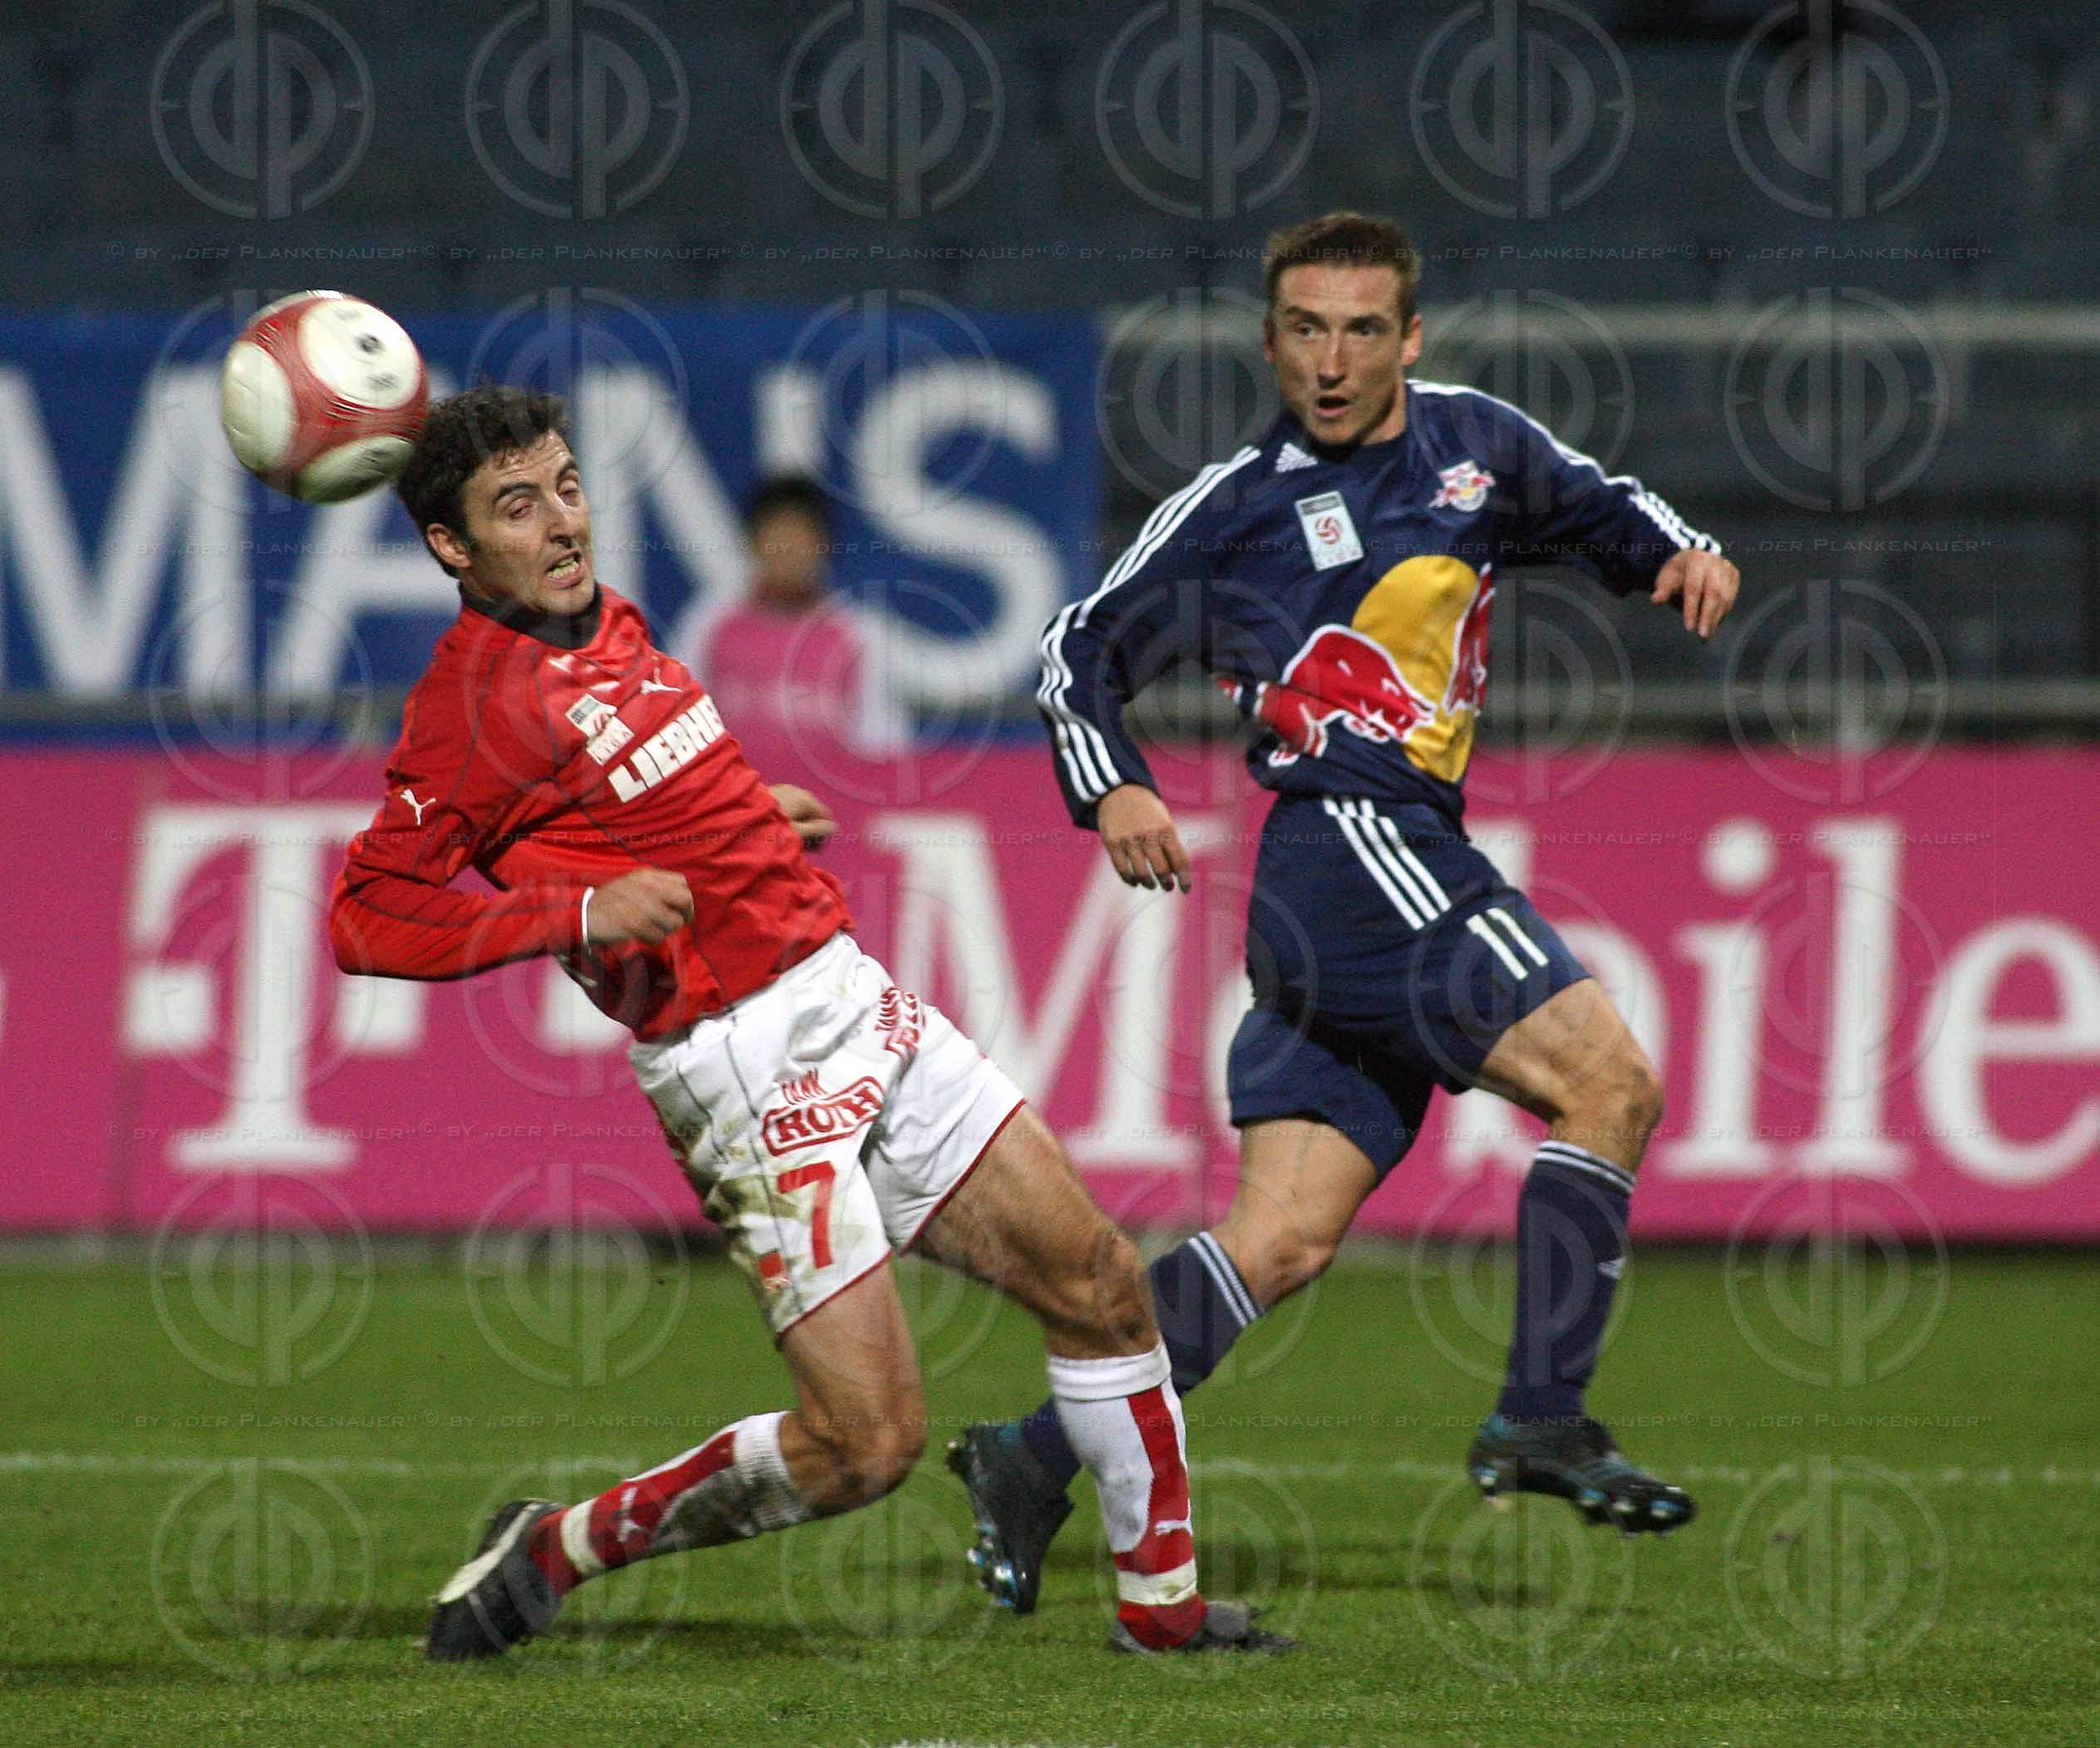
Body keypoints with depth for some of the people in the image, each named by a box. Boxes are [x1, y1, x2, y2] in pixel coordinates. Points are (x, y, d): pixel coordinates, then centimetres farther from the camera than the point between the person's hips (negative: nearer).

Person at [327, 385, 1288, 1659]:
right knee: (866, 1442, -12)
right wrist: (578, 912, -23)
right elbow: (367, 916, -17)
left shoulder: (608, 623, 12)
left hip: (852, 998, 9)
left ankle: (1161, 1598, 25)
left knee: (1098, 1284, 9)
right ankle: (563, 1545, 7)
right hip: (744, 1065, -9)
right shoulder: (475, 704, -14)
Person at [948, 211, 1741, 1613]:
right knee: (1610, 1081, -17)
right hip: (1350, 845, -6)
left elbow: (1597, 508, 34)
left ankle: (1036, 1461, 0)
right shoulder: (1234, 506, 3)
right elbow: (1084, 652, 11)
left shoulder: (1475, 440, 16)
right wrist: (1113, 789, -5)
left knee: (1284, 1240, -1)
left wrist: (1682, 555, 13)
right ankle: (1542, 1419, -15)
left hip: (1419, 857, 6)